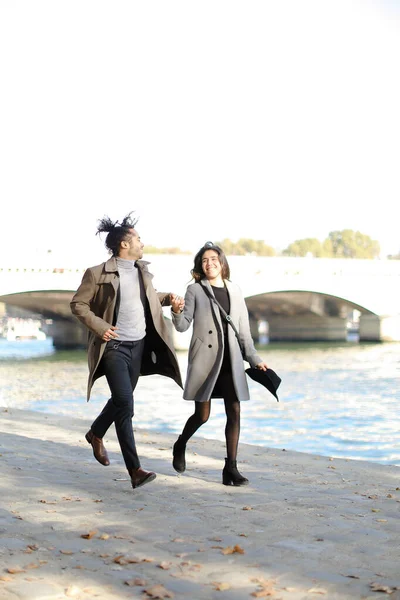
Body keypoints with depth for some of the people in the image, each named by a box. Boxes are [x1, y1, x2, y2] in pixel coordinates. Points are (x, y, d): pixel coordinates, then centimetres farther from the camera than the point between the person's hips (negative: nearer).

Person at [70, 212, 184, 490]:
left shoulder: (143, 270, 10)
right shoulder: (97, 274, -10)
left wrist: (168, 298, 8)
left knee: (121, 400, 18)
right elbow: (78, 303, -5)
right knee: (125, 403, -14)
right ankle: (135, 470, -12)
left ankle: (96, 434, 46)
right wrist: (99, 326, -17)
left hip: (139, 344, 7)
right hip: (114, 345, -7)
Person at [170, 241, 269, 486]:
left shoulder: (235, 290, 11)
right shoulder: (195, 290, 1)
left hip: (230, 360, 4)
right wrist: (177, 313, -26)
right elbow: (183, 325, -5)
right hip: (205, 359, -3)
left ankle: (231, 468, 5)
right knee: (202, 415, 0)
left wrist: (255, 358, 12)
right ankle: (180, 446, 29)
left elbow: (244, 329, 14)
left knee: (234, 412, -2)